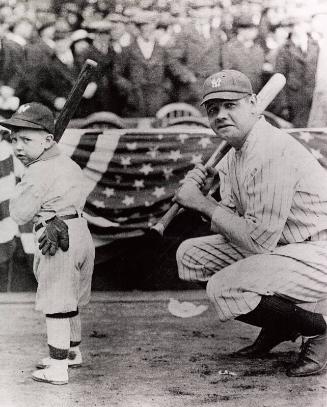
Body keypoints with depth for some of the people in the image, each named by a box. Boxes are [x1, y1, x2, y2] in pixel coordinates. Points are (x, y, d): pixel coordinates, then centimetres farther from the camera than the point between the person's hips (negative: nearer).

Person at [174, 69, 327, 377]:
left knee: (224, 289, -25)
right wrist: (200, 195, -9)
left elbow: (259, 239, -25)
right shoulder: (233, 156, 8)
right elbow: (228, 223, 8)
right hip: (278, 247, 10)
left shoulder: (272, 152, -23)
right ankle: (278, 327, 15)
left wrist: (203, 204, -16)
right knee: (191, 253, 7)